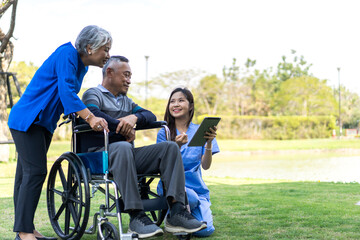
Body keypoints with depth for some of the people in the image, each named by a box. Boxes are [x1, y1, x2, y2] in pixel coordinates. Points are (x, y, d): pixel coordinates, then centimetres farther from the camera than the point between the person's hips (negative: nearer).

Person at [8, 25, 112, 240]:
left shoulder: (82, 66, 11)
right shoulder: (66, 54, -17)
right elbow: (66, 91, -28)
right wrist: (90, 117, -36)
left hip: (43, 124, 9)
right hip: (26, 120, -9)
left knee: (27, 174, 10)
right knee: (34, 172, -13)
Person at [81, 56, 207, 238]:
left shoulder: (126, 101, 31)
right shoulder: (93, 94, 9)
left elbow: (151, 116, 15)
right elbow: (93, 114, -15)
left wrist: (134, 117, -7)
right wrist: (125, 127, -10)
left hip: (129, 154, 7)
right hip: (103, 153, -6)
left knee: (170, 147, -14)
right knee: (123, 147, -40)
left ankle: (176, 212, -28)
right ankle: (136, 216, -42)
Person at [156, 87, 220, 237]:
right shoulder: (164, 133, 2)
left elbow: (205, 166, -5)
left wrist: (209, 142, -22)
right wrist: (177, 146, -27)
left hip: (197, 187, 2)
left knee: (205, 230, -20)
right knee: (190, 198, -36)